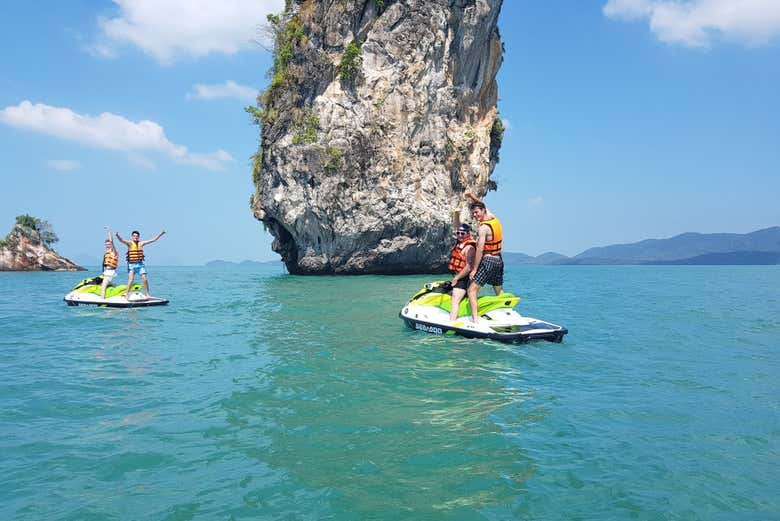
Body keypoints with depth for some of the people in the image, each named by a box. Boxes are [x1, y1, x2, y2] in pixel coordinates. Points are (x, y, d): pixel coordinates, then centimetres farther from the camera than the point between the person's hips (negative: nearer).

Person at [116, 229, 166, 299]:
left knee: (145, 279, -2)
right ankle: (127, 294, -5)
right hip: (131, 264, -3)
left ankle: (148, 294, 8)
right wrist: (118, 236, -43)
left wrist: (160, 234, 11)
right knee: (131, 279, -12)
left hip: (140, 264, 3)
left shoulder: (141, 243, 8)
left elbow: (152, 240, 12)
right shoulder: (129, 243, -3)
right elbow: (121, 240, -22)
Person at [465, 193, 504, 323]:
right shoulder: (494, 218, 7)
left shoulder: (483, 227, -16)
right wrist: (473, 198, 31)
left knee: (472, 290, -10)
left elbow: (480, 250, -19)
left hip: (488, 260, -9)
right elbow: (482, 206, 30)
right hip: (499, 260, 9)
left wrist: (474, 269, -16)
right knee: (499, 291, 24)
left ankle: (475, 319, -21)